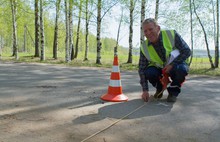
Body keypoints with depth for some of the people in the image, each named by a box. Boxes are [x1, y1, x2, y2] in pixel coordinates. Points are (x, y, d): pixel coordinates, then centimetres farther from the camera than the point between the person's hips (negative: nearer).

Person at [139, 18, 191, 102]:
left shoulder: (172, 35, -20)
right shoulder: (144, 48, -14)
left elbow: (187, 51, -18)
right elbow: (142, 69, -12)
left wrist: (172, 64, -30)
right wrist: (145, 90, -20)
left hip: (176, 65, -1)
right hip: (159, 68, 2)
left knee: (181, 69, -36)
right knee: (148, 72, -29)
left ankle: (173, 91, -6)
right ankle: (160, 88, 5)